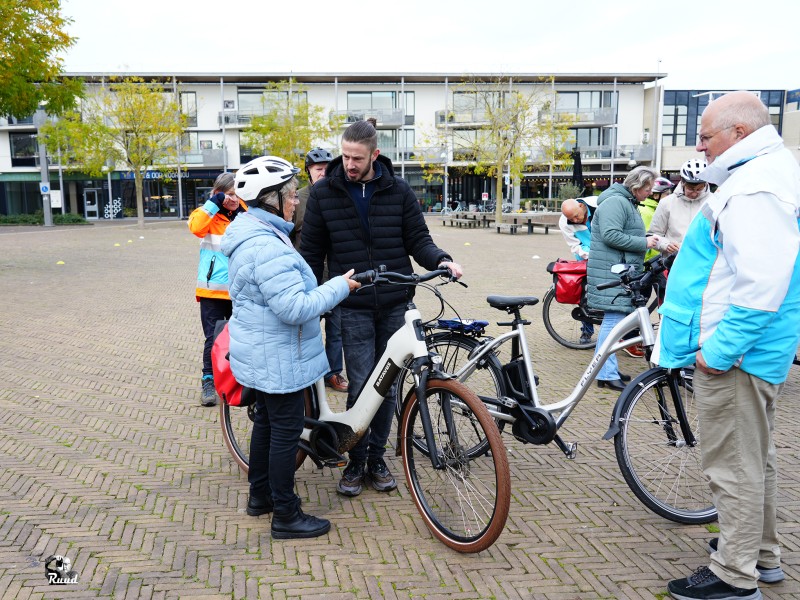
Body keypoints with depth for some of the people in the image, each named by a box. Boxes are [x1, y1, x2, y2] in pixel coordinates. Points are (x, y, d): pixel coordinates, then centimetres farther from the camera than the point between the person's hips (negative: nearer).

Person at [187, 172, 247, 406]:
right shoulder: (210, 215, -4)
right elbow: (196, 227, -26)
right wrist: (214, 203, -22)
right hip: (213, 290, -3)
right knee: (214, 337, 0)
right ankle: (209, 382, 13)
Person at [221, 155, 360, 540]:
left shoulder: (250, 237, 9)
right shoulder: (267, 247, -27)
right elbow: (294, 308, -30)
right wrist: (340, 286, -21)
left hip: (262, 355, 11)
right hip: (278, 358, -11)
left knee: (266, 422, 21)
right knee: (286, 431, 1)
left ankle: (260, 495, 36)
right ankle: (286, 516, 14)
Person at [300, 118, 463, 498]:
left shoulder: (398, 191, 2)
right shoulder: (323, 193, 0)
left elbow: (418, 238, 4)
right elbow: (312, 252, 5)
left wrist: (441, 260, -17)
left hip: (395, 305, 2)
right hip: (354, 307, -1)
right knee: (361, 387, -3)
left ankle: (376, 457, 27)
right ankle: (356, 462, 17)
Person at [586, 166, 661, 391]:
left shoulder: (627, 203, 22)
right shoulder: (615, 202, -12)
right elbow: (611, 235, -23)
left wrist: (649, 240, 16)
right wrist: (643, 243, -16)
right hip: (612, 273, -11)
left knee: (613, 320, 13)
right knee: (614, 320, -10)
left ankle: (606, 369, 20)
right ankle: (607, 375, -6)